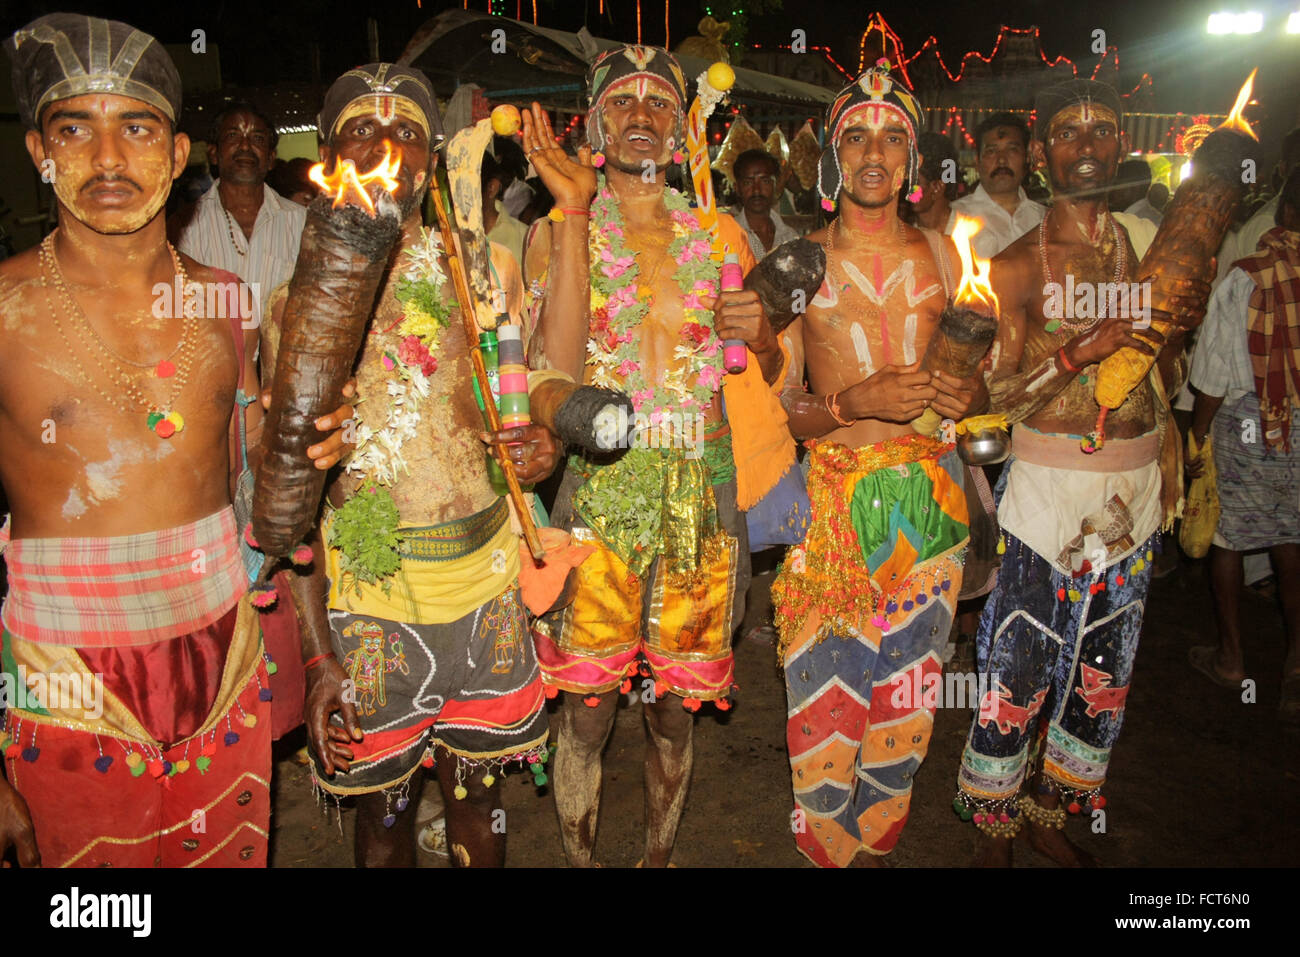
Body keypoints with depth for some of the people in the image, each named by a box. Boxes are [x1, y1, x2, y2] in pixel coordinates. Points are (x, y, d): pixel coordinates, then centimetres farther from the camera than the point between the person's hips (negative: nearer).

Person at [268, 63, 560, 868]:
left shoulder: (483, 268, 3)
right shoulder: (298, 298, -2)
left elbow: (532, 402, 11)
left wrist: (544, 447, -15)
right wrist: (319, 655, -6)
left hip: (484, 576, 2)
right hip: (363, 594, -1)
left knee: (477, 790, 16)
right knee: (382, 802, 14)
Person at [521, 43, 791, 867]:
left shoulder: (721, 235, 10)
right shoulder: (558, 233, 2)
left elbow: (771, 378, 16)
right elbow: (558, 367, -15)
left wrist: (763, 335, -8)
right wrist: (575, 211, -15)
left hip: (701, 502, 3)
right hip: (598, 496, -2)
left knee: (674, 708, 13)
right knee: (587, 712, 5)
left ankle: (660, 858, 34)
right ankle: (580, 860, 29)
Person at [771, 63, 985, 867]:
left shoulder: (941, 253, 10)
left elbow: (975, 378, 18)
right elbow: (774, 406, -4)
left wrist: (967, 395, -5)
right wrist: (856, 401, -20)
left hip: (930, 492, 3)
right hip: (833, 492, -3)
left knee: (906, 690, 10)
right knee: (829, 689, 1)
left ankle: (875, 839, 32)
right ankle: (829, 848, 25)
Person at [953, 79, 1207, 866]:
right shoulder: (1018, 266, -5)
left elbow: (1163, 388, 14)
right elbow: (997, 395, -9)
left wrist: (1177, 332, -6)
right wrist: (1079, 351, -23)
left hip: (1136, 488, 5)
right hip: (1049, 485, -5)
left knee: (1104, 673, 13)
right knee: (1020, 669, -1)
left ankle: (1051, 816, 32)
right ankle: (996, 829, 21)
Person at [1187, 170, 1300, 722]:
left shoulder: (1246, 276, -13)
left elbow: (1214, 371, -9)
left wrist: (1197, 435, 3)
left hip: (1247, 423, -3)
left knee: (1229, 537, 11)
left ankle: (1230, 657, 23)